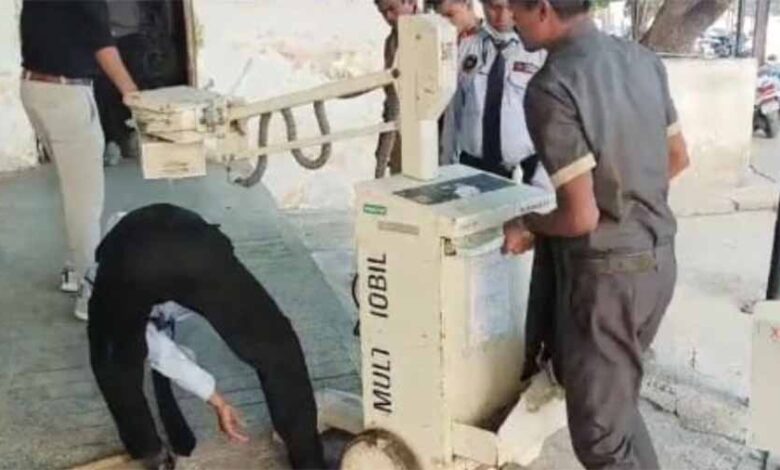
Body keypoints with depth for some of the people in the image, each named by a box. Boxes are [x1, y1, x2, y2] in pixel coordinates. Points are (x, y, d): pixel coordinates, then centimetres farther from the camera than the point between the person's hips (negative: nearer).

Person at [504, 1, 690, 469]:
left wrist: (528, 226, -4)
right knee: (617, 397, 26)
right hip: (659, 257, 8)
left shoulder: (552, 88, -22)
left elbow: (582, 216, -23)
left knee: (601, 432, 7)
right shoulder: (643, 59, 1)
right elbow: (678, 158, 12)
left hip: (606, 272, -8)